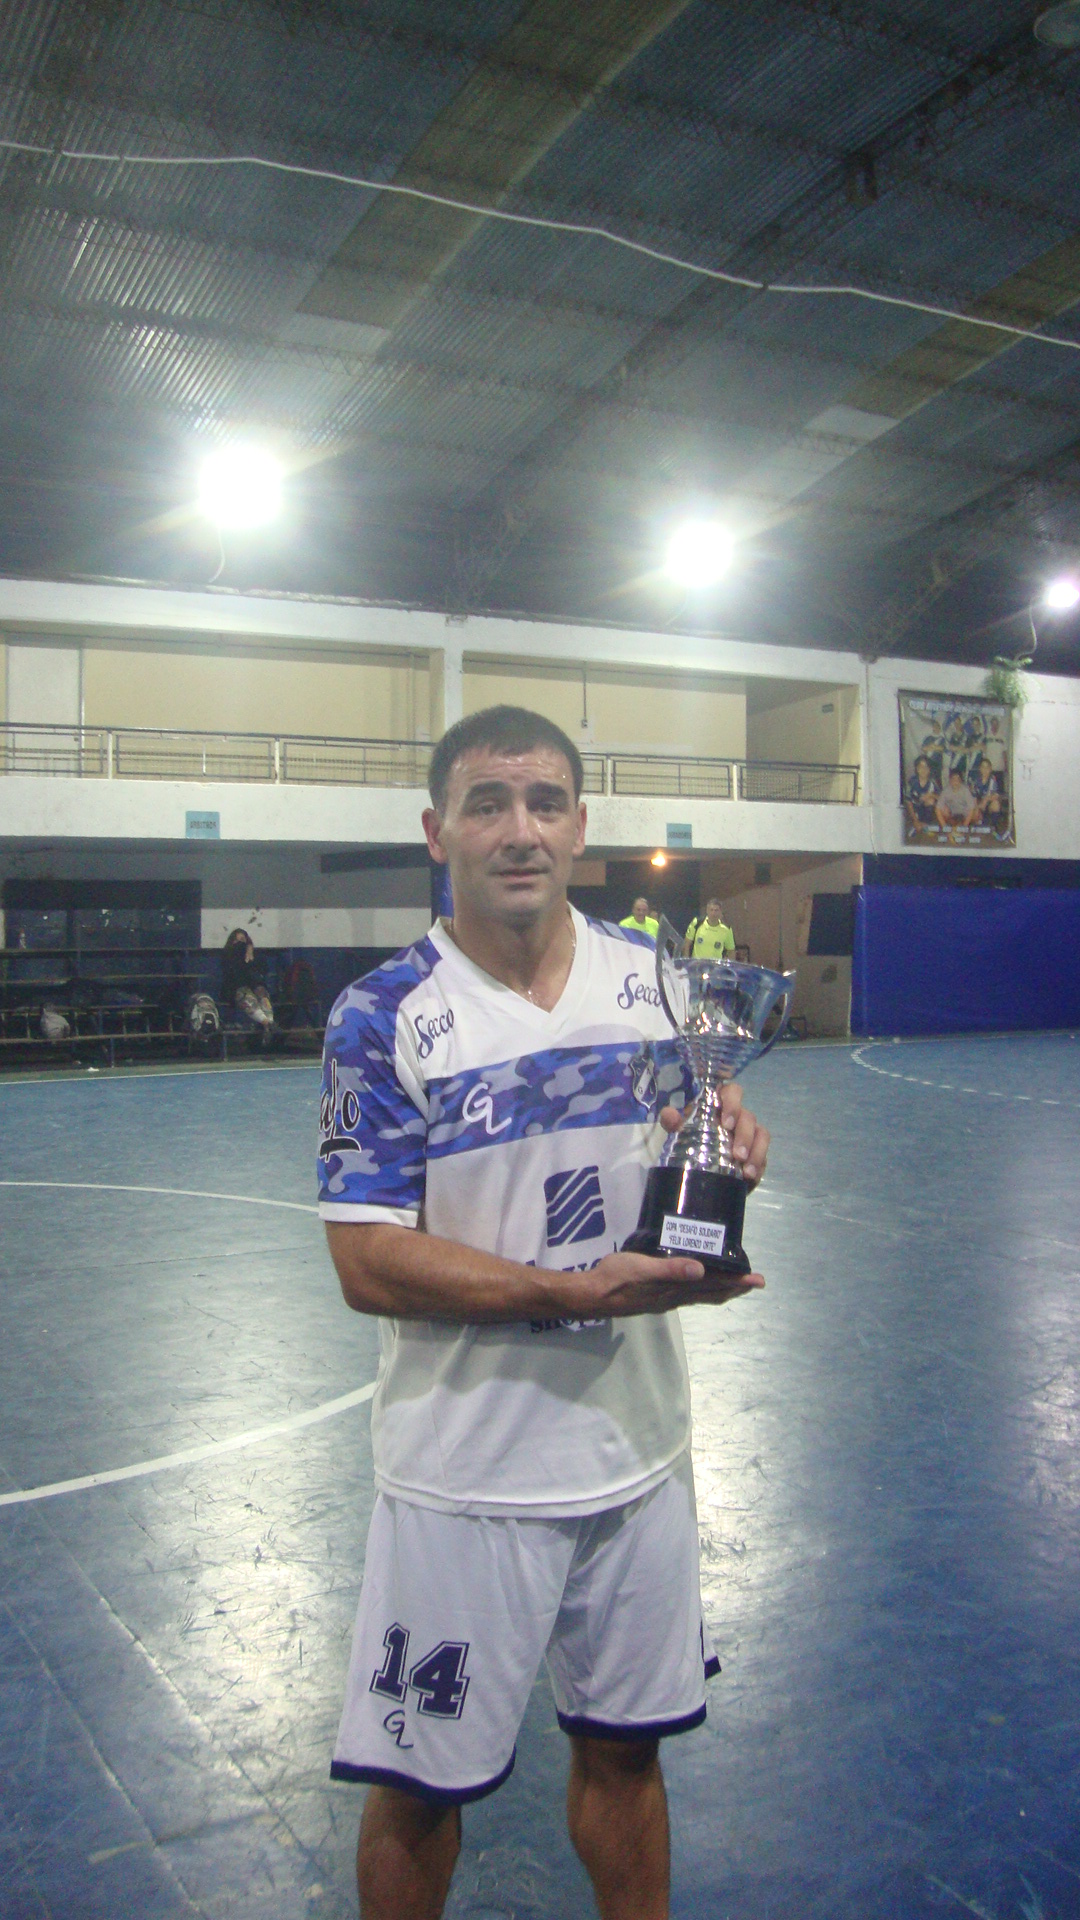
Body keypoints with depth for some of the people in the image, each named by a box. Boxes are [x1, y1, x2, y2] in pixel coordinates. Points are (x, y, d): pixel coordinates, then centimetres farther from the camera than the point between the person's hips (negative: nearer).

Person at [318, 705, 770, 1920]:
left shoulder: (647, 974, 1)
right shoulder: (382, 1019, -13)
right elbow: (368, 1264, -16)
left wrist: (724, 1137, -11)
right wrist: (585, 1292, -24)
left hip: (638, 1445, 4)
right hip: (466, 1475, -4)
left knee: (623, 1749, 21)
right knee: (417, 1789, 11)